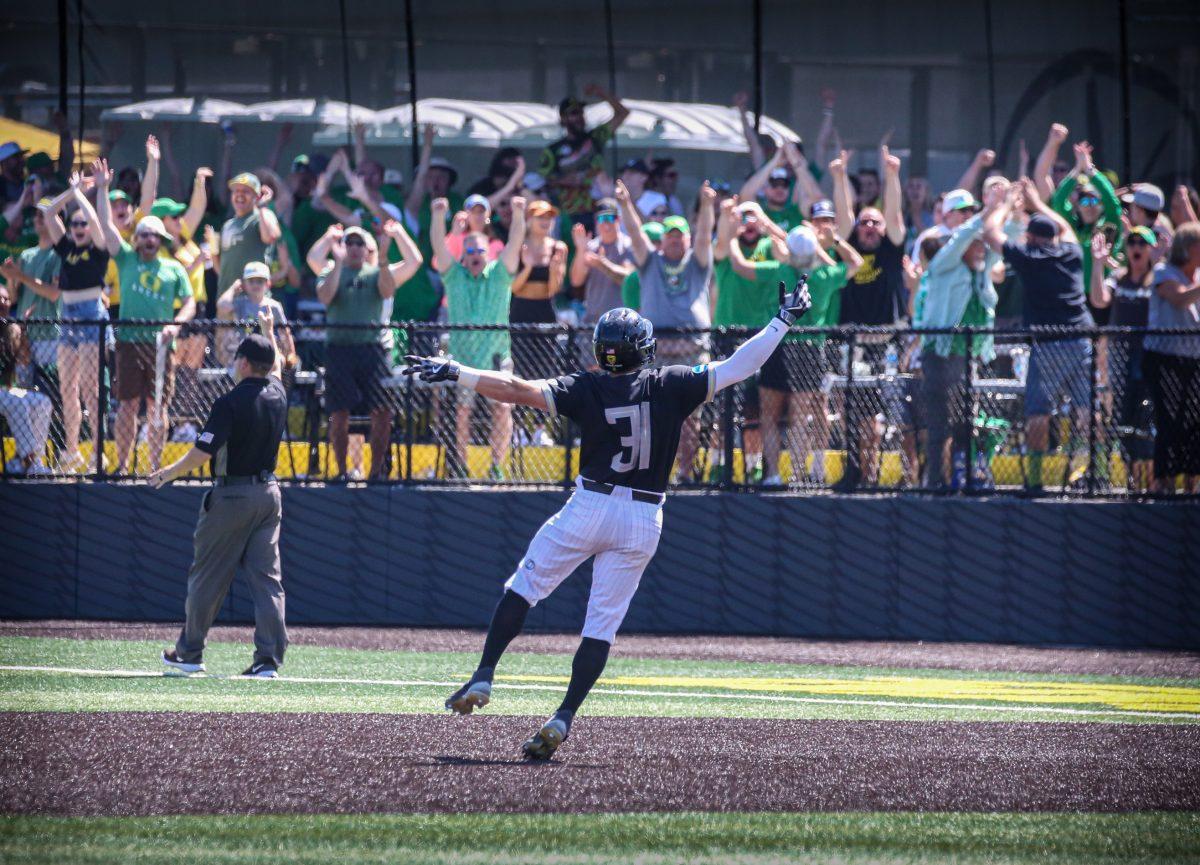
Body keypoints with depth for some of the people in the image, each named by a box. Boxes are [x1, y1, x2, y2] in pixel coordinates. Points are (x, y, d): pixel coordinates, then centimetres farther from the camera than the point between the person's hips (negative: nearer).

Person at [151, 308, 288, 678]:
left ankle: (189, 653, 14)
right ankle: (269, 658, -5)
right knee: (267, 578, 2)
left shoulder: (230, 404, -17)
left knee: (207, 576, 6)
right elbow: (276, 367, 28)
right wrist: (269, 332, 43)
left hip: (232, 495, -6)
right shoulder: (277, 394, 3)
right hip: (268, 492, 6)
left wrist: (168, 473, -3)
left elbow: (202, 452, -18)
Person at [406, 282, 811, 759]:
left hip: (589, 509, -2)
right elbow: (738, 367, 1)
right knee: (602, 624, 5)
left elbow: (518, 390, -10)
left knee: (523, 587, 15)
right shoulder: (670, 386, -2)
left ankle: (483, 678, 6)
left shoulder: (588, 389, -5)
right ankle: (563, 718, -7)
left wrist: (454, 373, -5)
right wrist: (783, 320, 10)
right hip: (643, 522, 2)